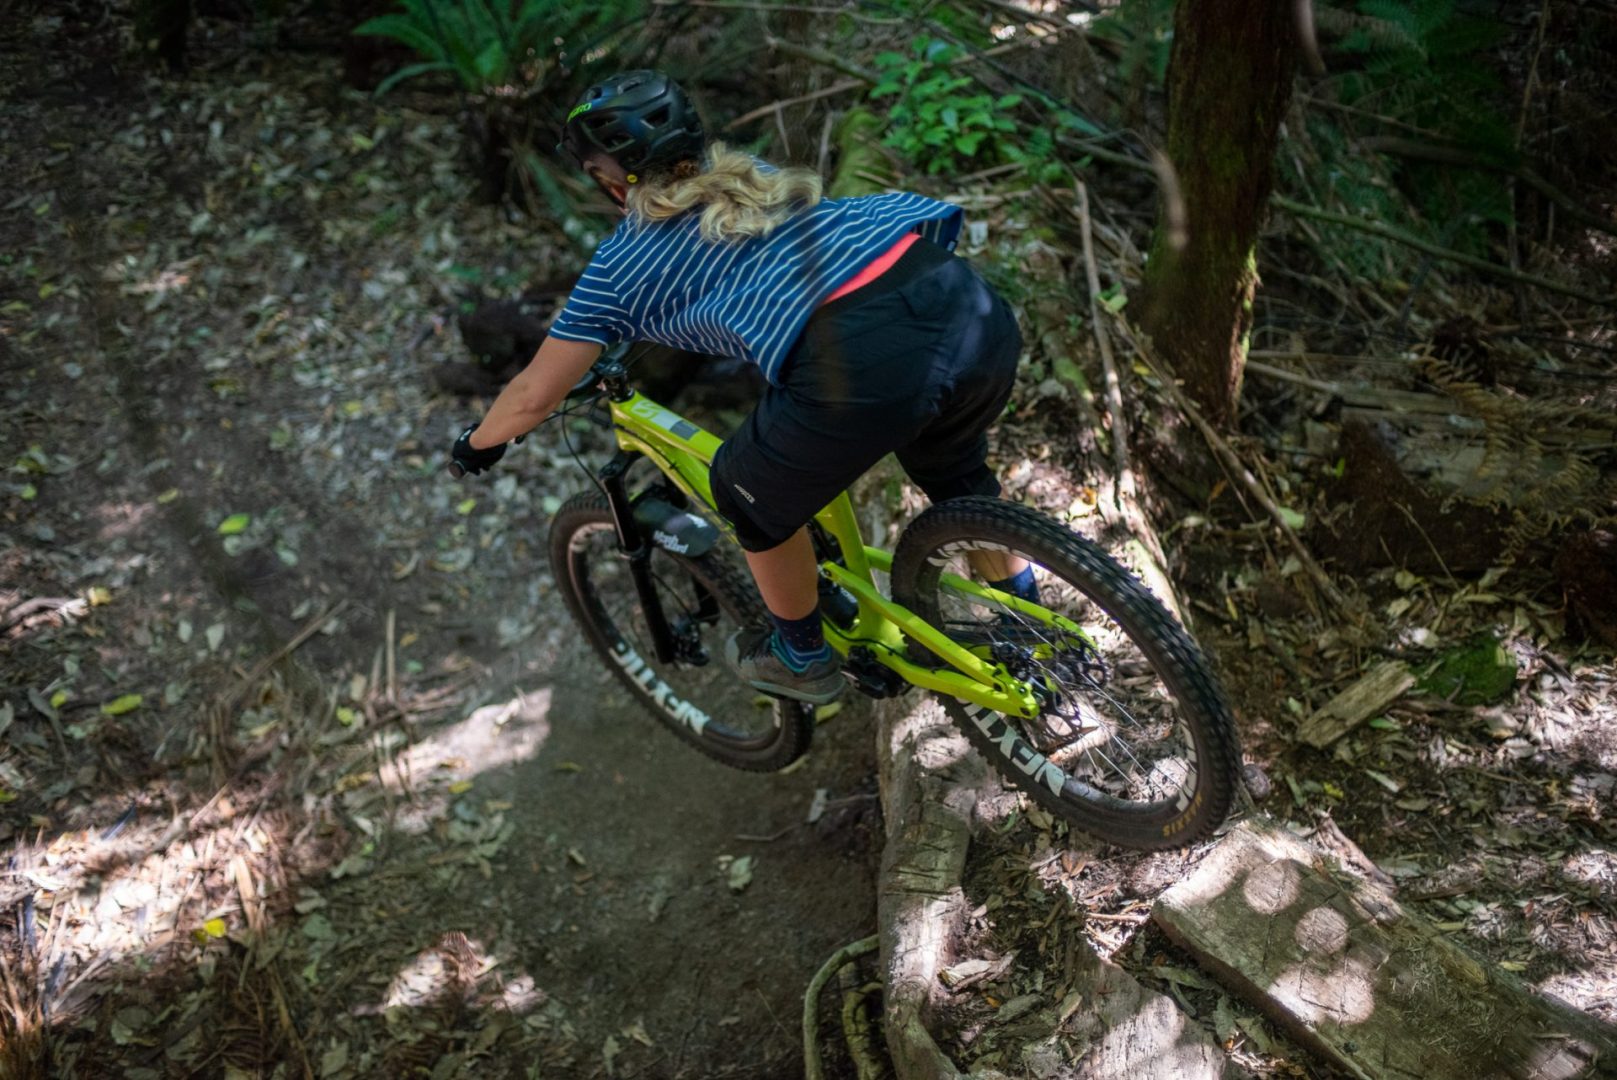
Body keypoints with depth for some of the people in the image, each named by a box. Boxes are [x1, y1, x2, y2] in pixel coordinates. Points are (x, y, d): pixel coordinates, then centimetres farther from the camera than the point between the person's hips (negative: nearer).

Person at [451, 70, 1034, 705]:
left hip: (864, 366, -7)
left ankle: (802, 661, 43)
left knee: (755, 501, 23)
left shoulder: (623, 263, 15)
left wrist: (476, 444, 42)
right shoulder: (752, 176, 30)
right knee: (955, 471, 36)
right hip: (976, 312, 7)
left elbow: (535, 396, 22)